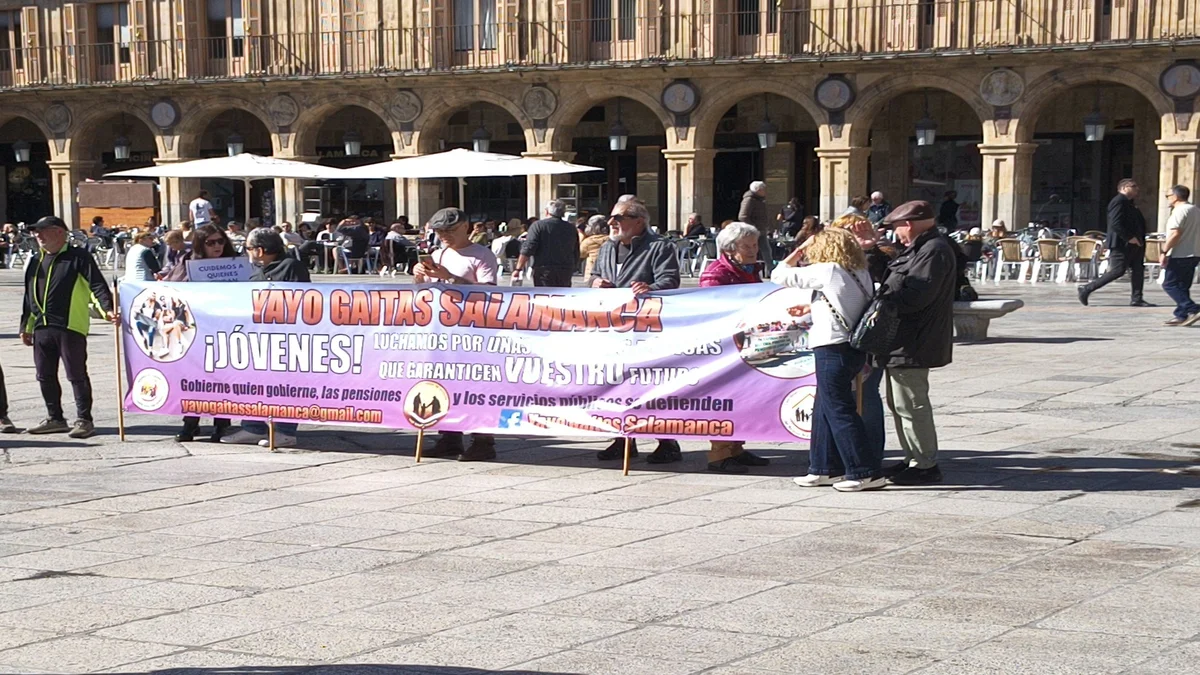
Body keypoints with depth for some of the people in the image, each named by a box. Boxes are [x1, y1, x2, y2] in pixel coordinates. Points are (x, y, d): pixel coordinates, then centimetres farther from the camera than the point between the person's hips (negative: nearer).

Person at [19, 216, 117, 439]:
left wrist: (107, 309, -24)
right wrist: (26, 326, 22)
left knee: (77, 375, -3)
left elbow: (97, 285, -10)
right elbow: (30, 297, 23)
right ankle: (55, 418, 23)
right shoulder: (36, 263, 18)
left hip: (70, 327, -7)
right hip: (42, 328, 7)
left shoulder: (78, 258, -3)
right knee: (45, 376, 11)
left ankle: (84, 420, 3)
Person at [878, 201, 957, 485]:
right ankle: (914, 459, 28)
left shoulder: (934, 251, -17)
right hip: (903, 341, 12)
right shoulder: (918, 249, 18)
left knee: (911, 404, -7)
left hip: (913, 344, -12)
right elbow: (899, 288, 21)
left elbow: (915, 297, -25)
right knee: (899, 403, 18)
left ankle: (926, 465, 0)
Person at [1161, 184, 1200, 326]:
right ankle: (1181, 315, 10)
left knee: (1169, 284, -6)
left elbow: (1175, 233, -22)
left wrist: (1165, 252, -19)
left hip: (1179, 255, -9)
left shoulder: (1179, 211, -13)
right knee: (1183, 286, 13)